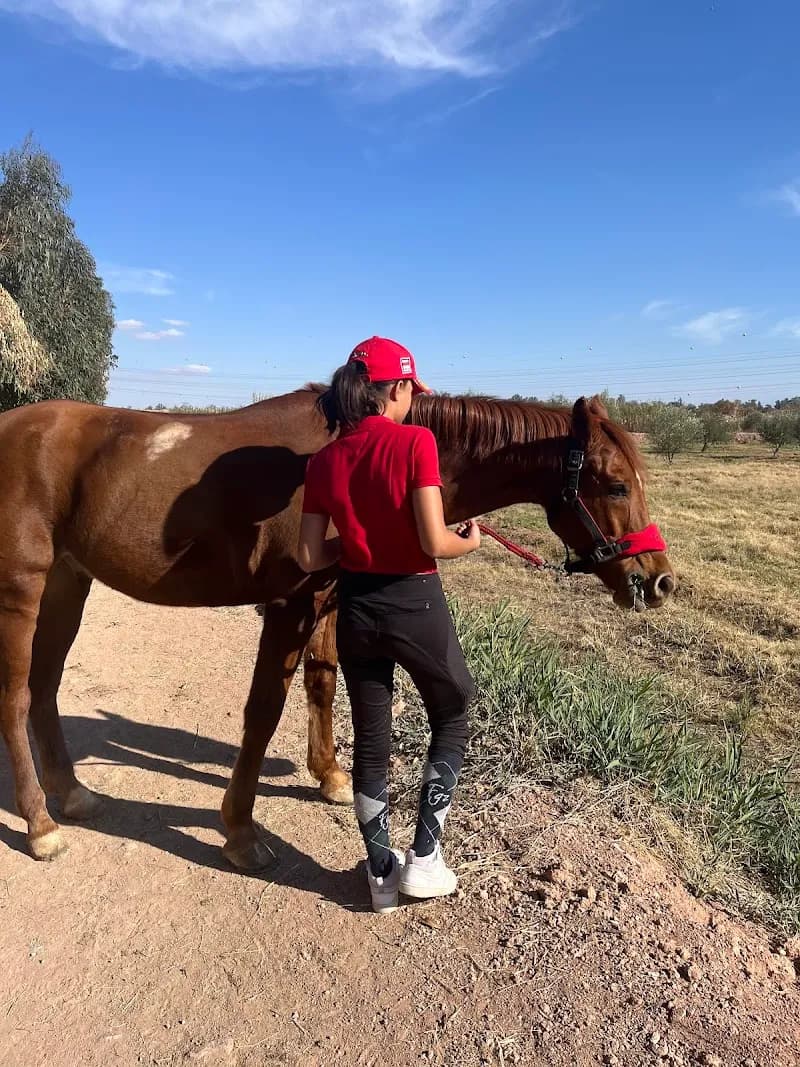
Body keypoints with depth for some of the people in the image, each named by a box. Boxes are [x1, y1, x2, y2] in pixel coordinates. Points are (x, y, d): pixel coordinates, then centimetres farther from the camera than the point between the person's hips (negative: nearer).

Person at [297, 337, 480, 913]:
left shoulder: (324, 460, -1)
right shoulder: (416, 441, -15)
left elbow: (310, 558, -1)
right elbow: (436, 543, -20)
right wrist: (471, 540, 1)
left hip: (356, 608, 5)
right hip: (415, 605, -4)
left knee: (371, 740, 17)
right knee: (452, 718, 21)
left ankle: (382, 873, 31)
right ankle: (424, 857, 23)